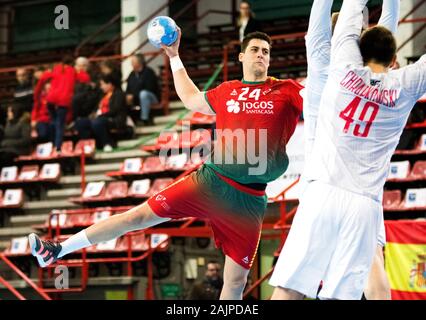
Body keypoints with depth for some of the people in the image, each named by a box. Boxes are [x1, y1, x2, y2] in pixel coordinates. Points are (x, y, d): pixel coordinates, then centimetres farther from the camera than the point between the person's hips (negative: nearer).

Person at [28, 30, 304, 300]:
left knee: (236, 281, -2)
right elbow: (192, 100, 31)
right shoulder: (227, 91, 12)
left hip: (250, 198, -2)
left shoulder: (288, 91, 1)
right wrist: (174, 57, 35)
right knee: (139, 215, -1)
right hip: (211, 180, 2)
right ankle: (57, 251, 6)